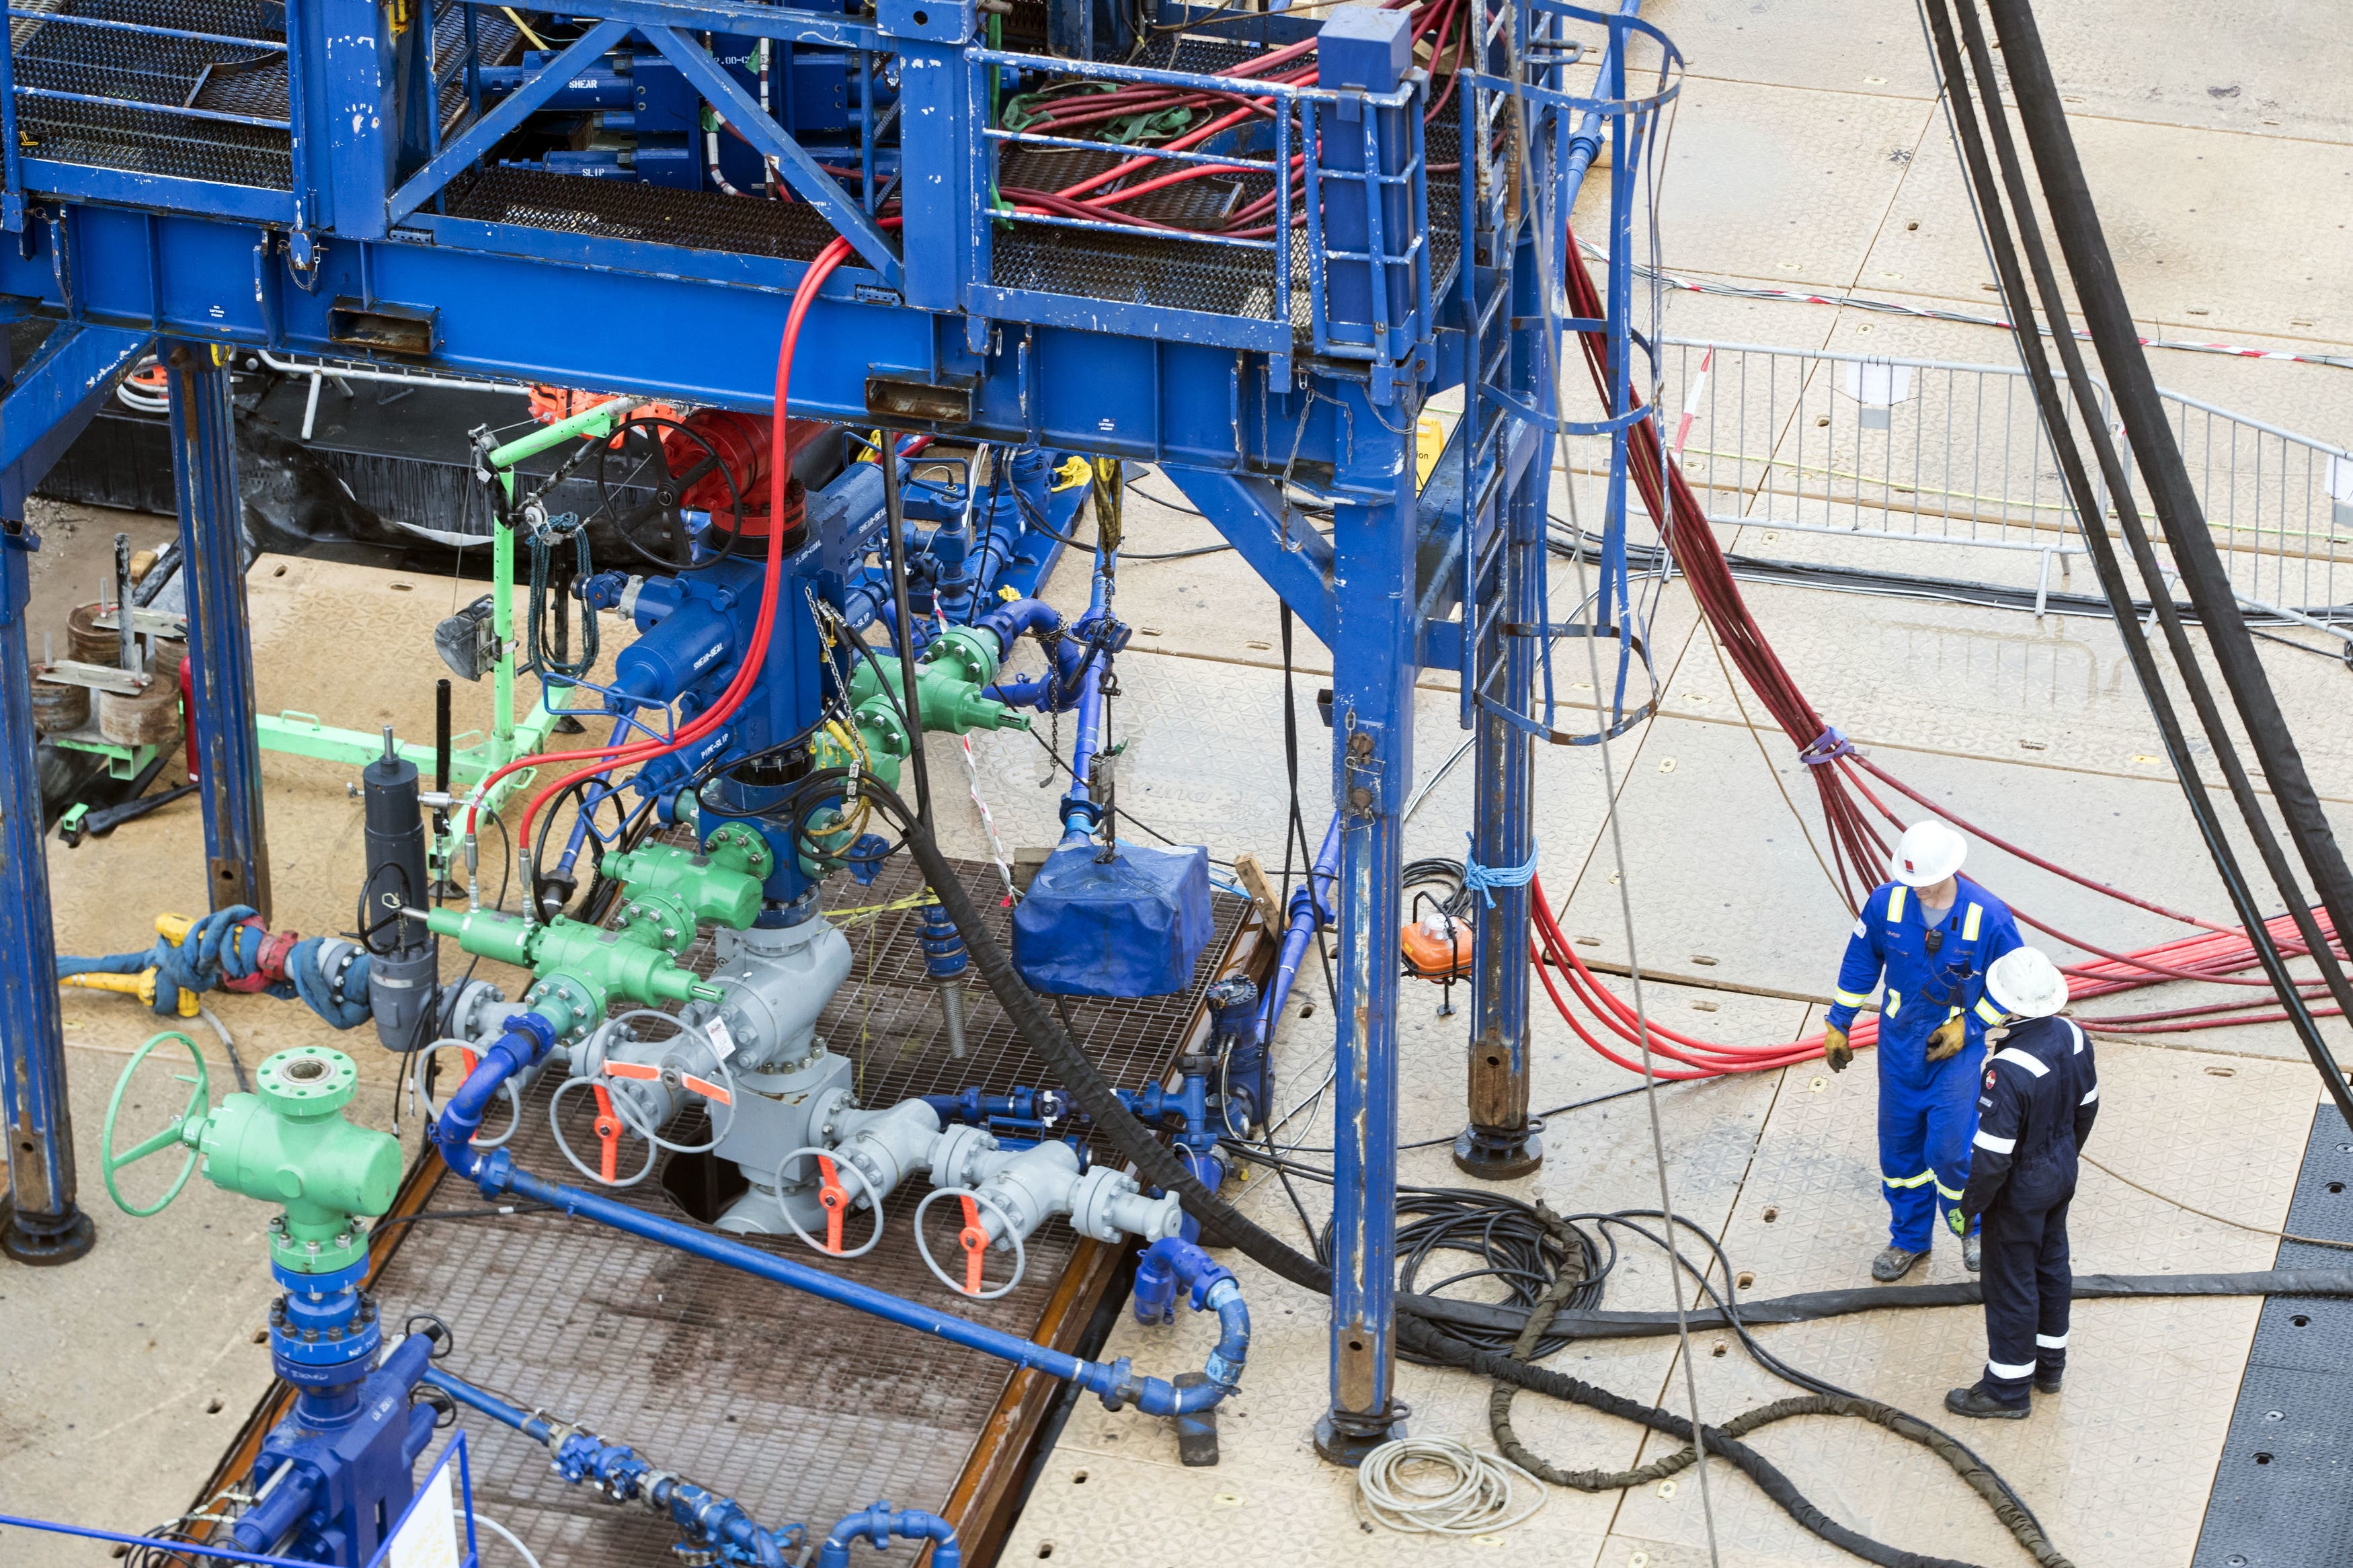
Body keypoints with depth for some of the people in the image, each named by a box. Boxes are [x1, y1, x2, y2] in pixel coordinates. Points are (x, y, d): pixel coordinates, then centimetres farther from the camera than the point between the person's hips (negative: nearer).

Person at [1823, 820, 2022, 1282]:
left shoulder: (1988, 917, -19)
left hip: (1958, 1050, -3)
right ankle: (1909, 1238, 33)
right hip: (1900, 1041, 3)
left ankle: (1971, 1226, 24)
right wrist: (1838, 1026, 10)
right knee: (1900, 1144, 13)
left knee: (1951, 1149, -6)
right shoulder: (1887, 902, -11)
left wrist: (1969, 1027, -12)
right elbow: (1860, 963, 5)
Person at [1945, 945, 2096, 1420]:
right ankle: (2049, 1363, 44)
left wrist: (1970, 1203, -12)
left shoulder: (2008, 1070, -37)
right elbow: (2086, 1108, 5)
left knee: (2011, 1282, 10)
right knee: (2051, 1265, 25)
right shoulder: (2072, 1037, -13)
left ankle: (2009, 1387, 26)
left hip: (2019, 1189, -8)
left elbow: (1992, 1157, -30)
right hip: (2062, 1173, 8)